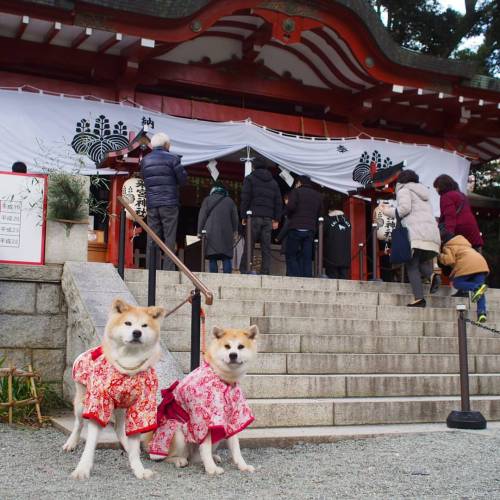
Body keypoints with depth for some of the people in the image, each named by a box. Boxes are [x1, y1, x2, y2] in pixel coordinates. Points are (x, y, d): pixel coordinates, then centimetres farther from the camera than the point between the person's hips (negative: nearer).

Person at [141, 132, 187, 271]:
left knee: (152, 238, 6)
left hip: (151, 204, 4)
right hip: (169, 203, -4)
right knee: (169, 238, -1)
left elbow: (145, 180, 16)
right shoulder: (172, 158, -3)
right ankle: (168, 268, -4)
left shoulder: (144, 161, 11)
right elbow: (183, 179, -2)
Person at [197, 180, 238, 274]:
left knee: (213, 259, 0)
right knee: (226, 259, 1)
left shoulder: (207, 200, 5)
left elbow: (202, 217, 2)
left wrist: (199, 231, 7)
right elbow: (235, 218, 13)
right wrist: (234, 232, 21)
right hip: (226, 234, 1)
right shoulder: (230, 201, 11)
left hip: (211, 234, -1)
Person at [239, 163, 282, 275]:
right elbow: (278, 202, 13)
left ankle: (244, 270, -5)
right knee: (266, 247, 2)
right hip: (268, 219, 3)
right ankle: (266, 272, -2)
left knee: (249, 245, -2)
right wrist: (276, 219, 11)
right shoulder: (273, 182, 19)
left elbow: (245, 198, -3)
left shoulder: (250, 179, 6)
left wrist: (243, 216, -1)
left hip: (254, 217, -3)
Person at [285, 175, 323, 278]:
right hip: (310, 230, 5)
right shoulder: (318, 195, 19)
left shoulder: (296, 192, 2)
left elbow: (290, 207, -12)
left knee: (291, 256, 1)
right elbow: (319, 214, 15)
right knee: (307, 258, 5)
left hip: (296, 228, -5)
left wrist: (289, 216, 6)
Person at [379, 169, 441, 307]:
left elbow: (405, 208, -9)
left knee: (411, 265, -5)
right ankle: (431, 275, -14)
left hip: (415, 233, -7)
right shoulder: (423, 192, 32)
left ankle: (419, 298, -16)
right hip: (432, 233, 7)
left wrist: (388, 211, 7)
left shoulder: (404, 190, 8)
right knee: (420, 261, 18)